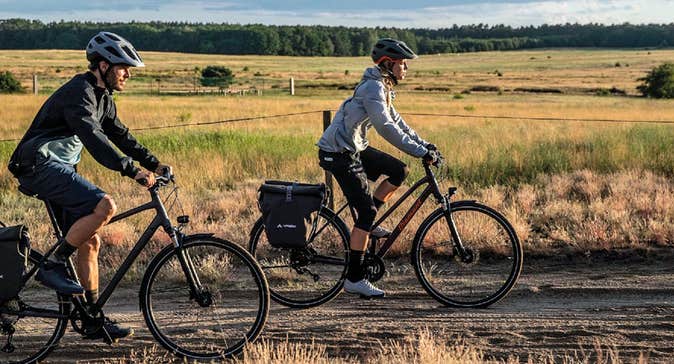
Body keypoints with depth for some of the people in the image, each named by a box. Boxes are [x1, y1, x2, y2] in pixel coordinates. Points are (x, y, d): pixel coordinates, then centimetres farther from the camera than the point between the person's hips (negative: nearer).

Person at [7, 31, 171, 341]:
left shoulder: (102, 98, 14)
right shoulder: (78, 93, -18)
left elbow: (120, 135, 18)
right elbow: (94, 139, -30)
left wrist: (154, 164, 6)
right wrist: (133, 171, -36)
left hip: (59, 170, 10)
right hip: (41, 166, -10)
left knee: (90, 242, 5)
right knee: (105, 206, -27)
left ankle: (94, 321, 10)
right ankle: (52, 267, -14)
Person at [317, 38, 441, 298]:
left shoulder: (382, 87, 13)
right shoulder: (373, 87, -19)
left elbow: (396, 121, 18)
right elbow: (386, 128, -29)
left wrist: (424, 145, 9)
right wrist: (421, 152, -28)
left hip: (355, 149, 10)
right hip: (338, 154, -10)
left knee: (399, 171, 7)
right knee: (367, 211, -10)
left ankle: (366, 223, 14)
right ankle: (354, 279, -4)